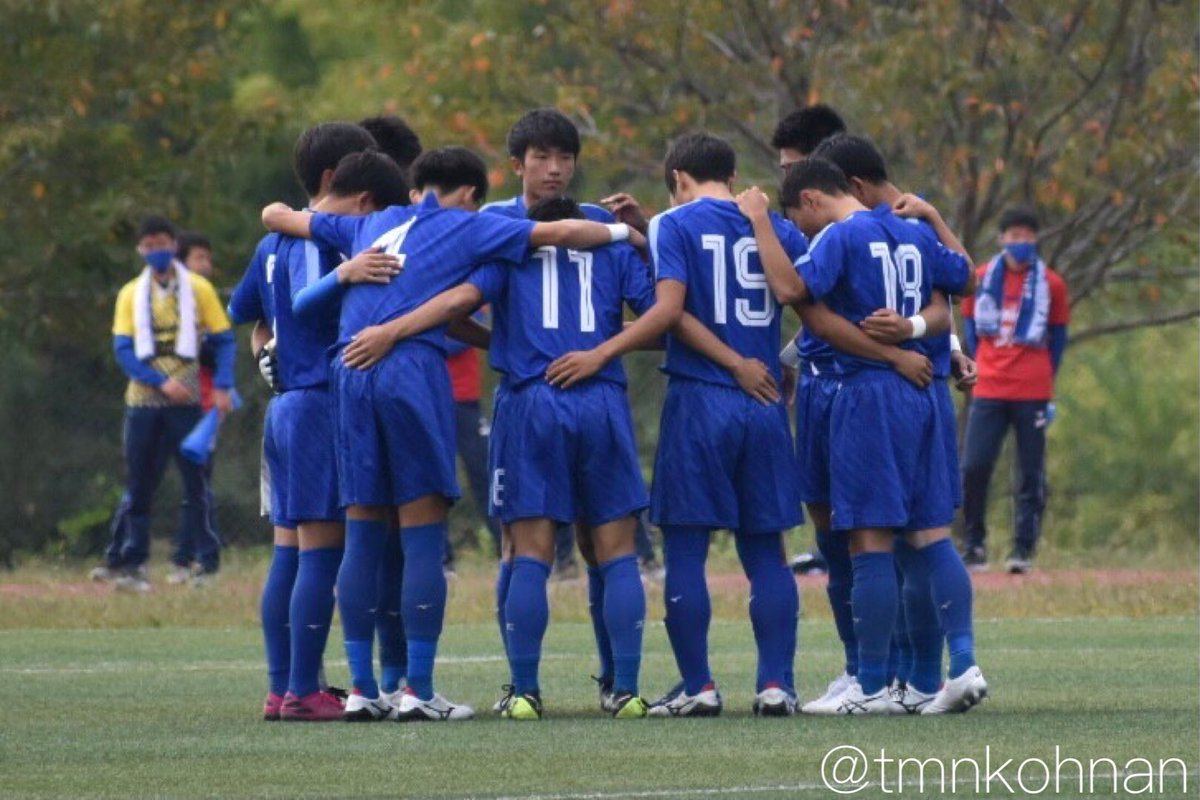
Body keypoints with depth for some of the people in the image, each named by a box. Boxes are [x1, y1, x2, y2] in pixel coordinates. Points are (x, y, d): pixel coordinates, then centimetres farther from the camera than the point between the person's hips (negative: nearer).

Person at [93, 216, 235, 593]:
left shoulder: (198, 289, 4)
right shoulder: (131, 294, 10)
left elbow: (224, 340, 4)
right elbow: (123, 349, 2)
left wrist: (222, 387, -10)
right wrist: (161, 381, -12)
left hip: (186, 401, -2)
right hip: (143, 401, 2)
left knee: (194, 480, -2)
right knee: (138, 485, 4)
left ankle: (205, 561, 2)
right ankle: (126, 560, 6)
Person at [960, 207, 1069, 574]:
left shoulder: (1051, 284, 3)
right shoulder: (981, 279, 6)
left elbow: (1058, 336, 9)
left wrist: (1045, 378, 5)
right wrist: (981, 368, 8)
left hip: (1033, 393, -1)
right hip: (989, 391, 1)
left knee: (1031, 473, -1)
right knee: (973, 466, -8)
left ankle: (1024, 549, 3)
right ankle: (974, 544, 6)